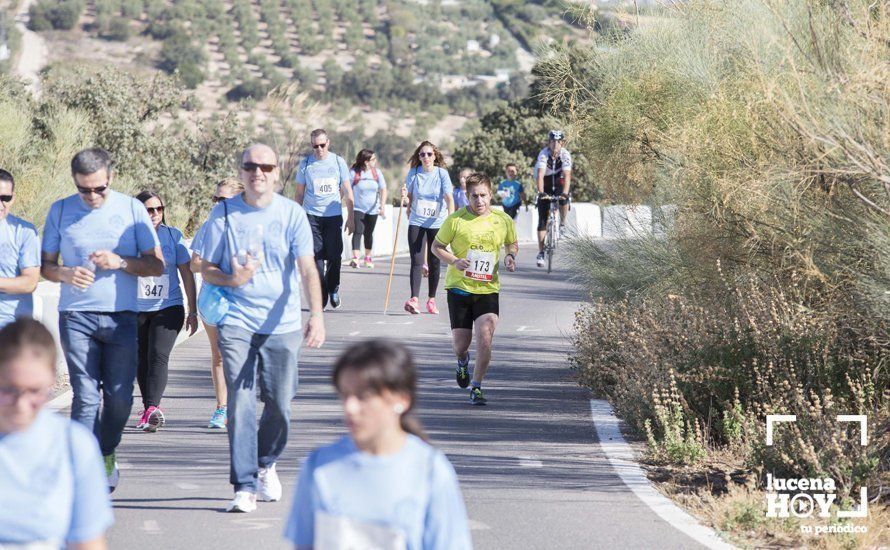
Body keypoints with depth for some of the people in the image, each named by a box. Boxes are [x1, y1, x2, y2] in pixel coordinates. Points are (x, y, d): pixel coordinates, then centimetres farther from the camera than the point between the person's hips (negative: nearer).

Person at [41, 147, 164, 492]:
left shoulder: (131, 209, 4)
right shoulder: (61, 211, 6)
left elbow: (157, 265, 4)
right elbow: (45, 265, 12)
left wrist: (120, 262, -13)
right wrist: (65, 274, -11)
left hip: (121, 317, 0)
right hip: (76, 317, 0)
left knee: (119, 396, 3)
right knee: (85, 396, -6)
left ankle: (107, 454, 28)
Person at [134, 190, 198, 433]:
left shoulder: (172, 235, 2)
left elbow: (187, 274, 7)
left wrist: (193, 311, 7)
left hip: (168, 306, -1)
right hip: (136, 310, 1)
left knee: (158, 356, -16)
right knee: (141, 361, 7)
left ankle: (152, 409, -26)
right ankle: (150, 411, 20)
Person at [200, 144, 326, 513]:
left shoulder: (292, 214, -1)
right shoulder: (223, 214, 0)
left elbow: (307, 268, -9)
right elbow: (207, 269, 5)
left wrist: (316, 314, -23)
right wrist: (234, 279, -17)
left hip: (281, 323, 1)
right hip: (237, 322, -1)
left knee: (279, 404, 7)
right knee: (241, 403, -9)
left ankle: (266, 465, 33)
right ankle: (245, 486, -5)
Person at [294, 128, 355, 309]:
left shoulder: (338, 162, 5)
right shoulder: (305, 164, 4)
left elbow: (347, 191, 9)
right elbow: (300, 193, 11)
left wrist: (351, 217, 6)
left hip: (334, 216, 0)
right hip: (312, 216, 0)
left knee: (334, 256, -1)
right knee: (317, 257, -6)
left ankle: (333, 288, 24)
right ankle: (320, 296, -2)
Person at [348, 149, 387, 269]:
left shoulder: (377, 172, -1)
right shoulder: (354, 172, -13)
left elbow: (383, 190, -1)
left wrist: (382, 206, -12)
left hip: (372, 209, 4)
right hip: (358, 208, -4)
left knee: (368, 233, 14)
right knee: (358, 232, -18)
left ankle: (368, 257, 30)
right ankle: (355, 258, -25)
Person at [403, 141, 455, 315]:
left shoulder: (442, 174, -5)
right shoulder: (413, 173, 1)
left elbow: (449, 197, -14)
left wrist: (451, 217, -27)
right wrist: (405, 195, -6)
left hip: (437, 223, -1)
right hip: (416, 222, 1)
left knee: (434, 262, 7)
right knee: (416, 261, -10)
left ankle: (431, 299, 19)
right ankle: (414, 299, -19)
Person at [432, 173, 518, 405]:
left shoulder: (503, 220, 1)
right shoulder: (456, 220, -6)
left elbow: (512, 244, 20)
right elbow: (436, 246, 4)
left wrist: (510, 257, -3)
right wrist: (454, 261, -14)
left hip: (488, 290, 1)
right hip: (459, 288, -1)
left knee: (485, 338, -16)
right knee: (460, 343, 2)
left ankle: (476, 388, 0)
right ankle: (463, 361, 41)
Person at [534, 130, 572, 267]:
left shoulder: (565, 154, -21)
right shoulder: (544, 154, -23)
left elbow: (567, 175, -31)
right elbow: (540, 175, -34)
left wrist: (565, 193, -45)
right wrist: (541, 192, -48)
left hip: (559, 183, 1)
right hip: (546, 186, -1)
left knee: (563, 199, -33)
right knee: (542, 219, -9)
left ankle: (563, 224, -2)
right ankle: (540, 253, -8)